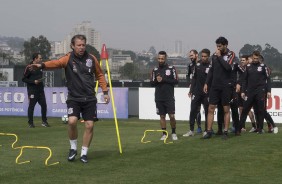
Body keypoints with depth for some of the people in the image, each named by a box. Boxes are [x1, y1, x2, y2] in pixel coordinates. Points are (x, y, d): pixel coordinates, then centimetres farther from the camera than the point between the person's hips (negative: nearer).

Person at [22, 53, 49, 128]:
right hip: (32, 90, -6)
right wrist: (34, 81, -17)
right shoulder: (29, 67, -8)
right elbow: (24, 79, -8)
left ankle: (44, 121, 12)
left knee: (44, 105, 2)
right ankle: (30, 123, 8)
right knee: (31, 106, -1)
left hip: (40, 90, 6)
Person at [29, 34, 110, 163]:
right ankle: (73, 148, 6)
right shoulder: (68, 59, -7)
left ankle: (84, 153, 17)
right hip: (73, 98, -2)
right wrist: (42, 65, -46)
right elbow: (56, 63, -27)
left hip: (89, 99, 2)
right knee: (72, 121, -20)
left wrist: (105, 91, 11)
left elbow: (99, 75, 15)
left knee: (89, 125, 0)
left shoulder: (91, 59, 2)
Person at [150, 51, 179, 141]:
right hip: (159, 98, 3)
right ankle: (164, 134, 13)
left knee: (172, 116, -6)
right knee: (162, 116, 5)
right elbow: (151, 83, 8)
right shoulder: (155, 70, 9)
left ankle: (173, 133, 10)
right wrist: (156, 81, -14)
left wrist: (163, 80, -14)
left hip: (169, 97, -3)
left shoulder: (171, 69, 0)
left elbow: (176, 81, -6)